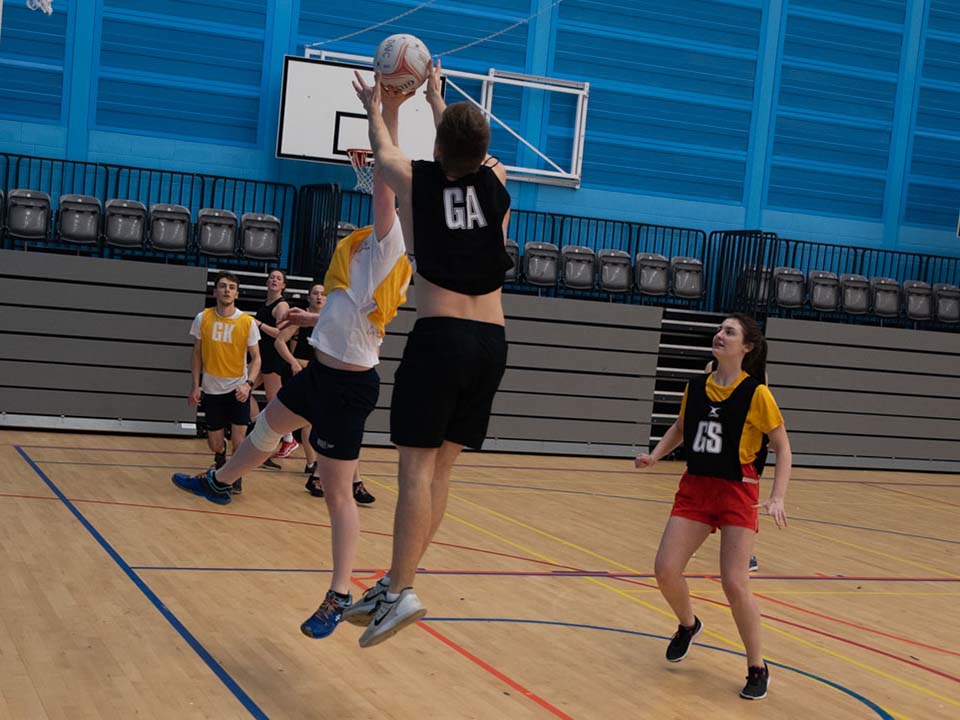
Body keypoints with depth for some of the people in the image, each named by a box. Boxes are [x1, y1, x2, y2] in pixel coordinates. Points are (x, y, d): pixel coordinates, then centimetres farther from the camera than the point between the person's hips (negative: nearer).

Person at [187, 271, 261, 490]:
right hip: (211, 389, 2)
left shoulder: (247, 322, -9)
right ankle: (220, 463, 43)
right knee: (215, 443, 8)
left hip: (237, 388, -2)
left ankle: (235, 476, 14)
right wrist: (196, 386, -1)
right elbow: (197, 353, 4)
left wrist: (248, 384, -19)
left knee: (238, 440, -12)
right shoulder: (203, 318, -5)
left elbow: (255, 357, -4)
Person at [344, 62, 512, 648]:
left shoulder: (416, 179, 0)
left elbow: (382, 148, 23)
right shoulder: (498, 181, 8)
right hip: (492, 342, 4)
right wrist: (436, 97, 46)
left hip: (440, 337, -4)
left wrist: (375, 107, 43)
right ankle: (396, 581, 12)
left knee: (418, 467, -4)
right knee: (442, 467, 8)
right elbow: (468, 152, 31)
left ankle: (401, 592, -10)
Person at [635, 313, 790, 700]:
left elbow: (782, 448, -6)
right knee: (665, 571, -6)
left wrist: (777, 498, -17)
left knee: (735, 584, -13)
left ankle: (758, 669, 7)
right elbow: (680, 428, 19)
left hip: (737, 493, -4)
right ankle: (688, 625, 28)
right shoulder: (695, 387, 2)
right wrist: (654, 455, 2)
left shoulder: (756, 393, -12)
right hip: (694, 487, 5)